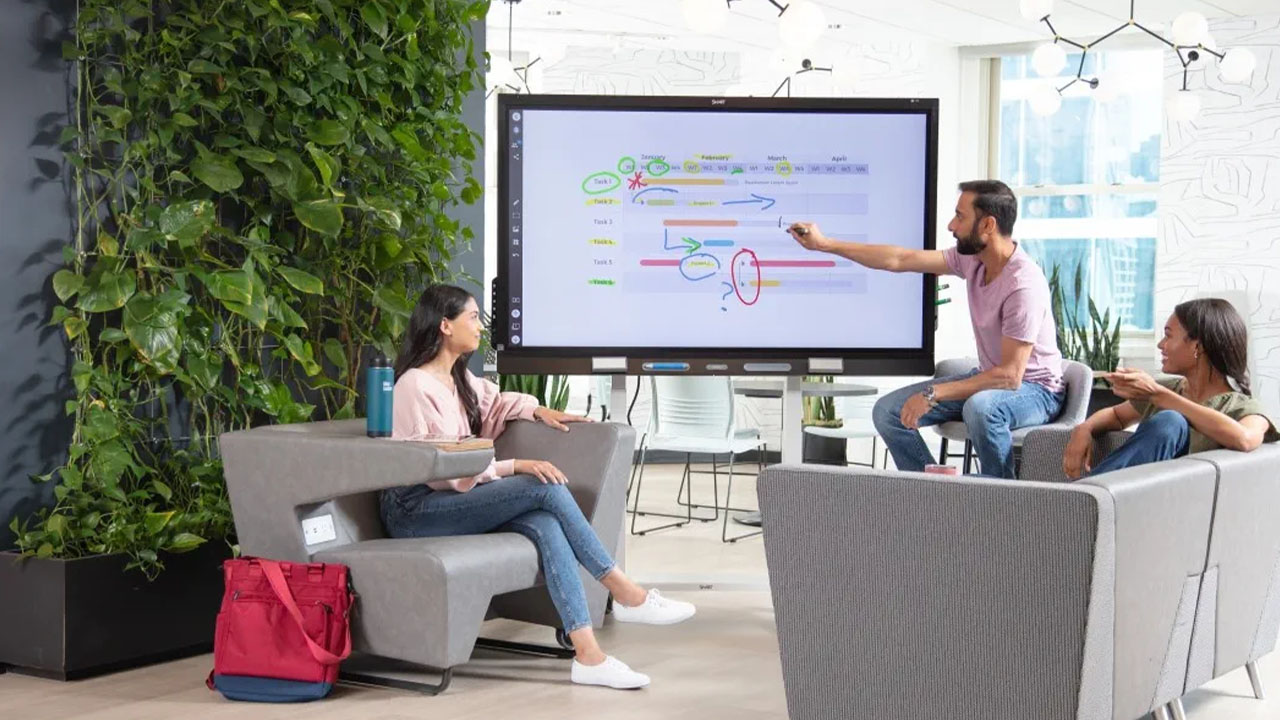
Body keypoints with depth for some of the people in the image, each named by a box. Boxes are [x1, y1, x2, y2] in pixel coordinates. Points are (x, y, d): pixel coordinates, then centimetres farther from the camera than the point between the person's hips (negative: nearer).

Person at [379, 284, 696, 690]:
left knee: (544, 524, -24)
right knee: (546, 487, -23)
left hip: (453, 501, 8)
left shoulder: (458, 379, 14)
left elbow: (495, 401, 36)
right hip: (414, 511, -8)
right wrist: (517, 467, -20)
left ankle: (588, 654, -34)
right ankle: (625, 595, -16)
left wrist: (537, 410, 16)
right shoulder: (416, 386, -13)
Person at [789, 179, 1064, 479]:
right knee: (888, 411, -3)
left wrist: (934, 394, -27)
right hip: (990, 377, 8)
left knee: (980, 407, -41)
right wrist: (825, 244, 4)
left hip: (1035, 389, -8)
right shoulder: (971, 257, -5)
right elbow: (900, 260, 3)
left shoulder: (1024, 283, -29)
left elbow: (1010, 376, -30)